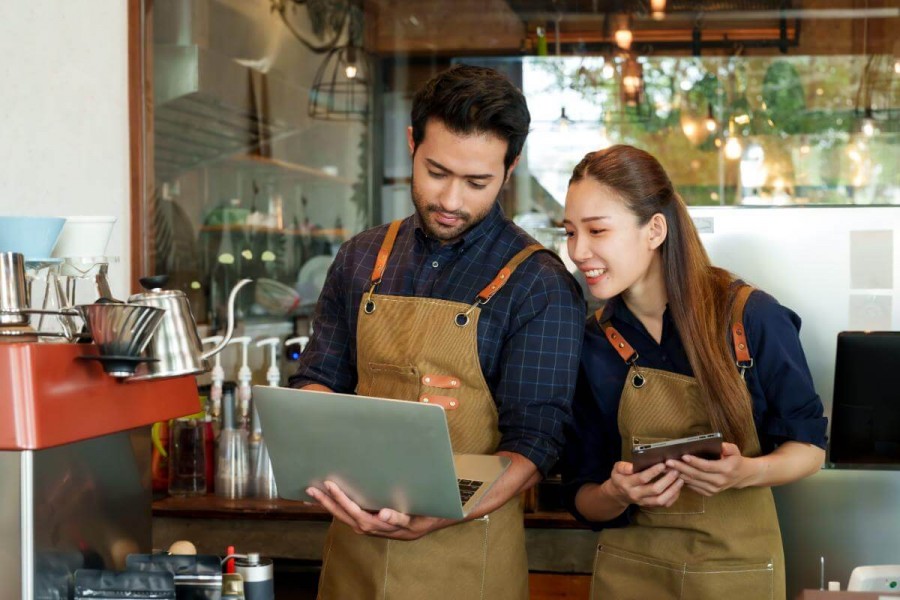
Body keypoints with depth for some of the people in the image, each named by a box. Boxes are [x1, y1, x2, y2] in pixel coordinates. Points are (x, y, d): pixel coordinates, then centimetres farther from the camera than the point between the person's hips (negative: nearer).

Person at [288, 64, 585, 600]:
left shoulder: (540, 286, -9)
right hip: (355, 542, 4)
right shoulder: (361, 260, 6)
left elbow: (533, 443, -13)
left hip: (464, 552, -4)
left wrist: (430, 521, -27)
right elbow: (320, 378, 13)